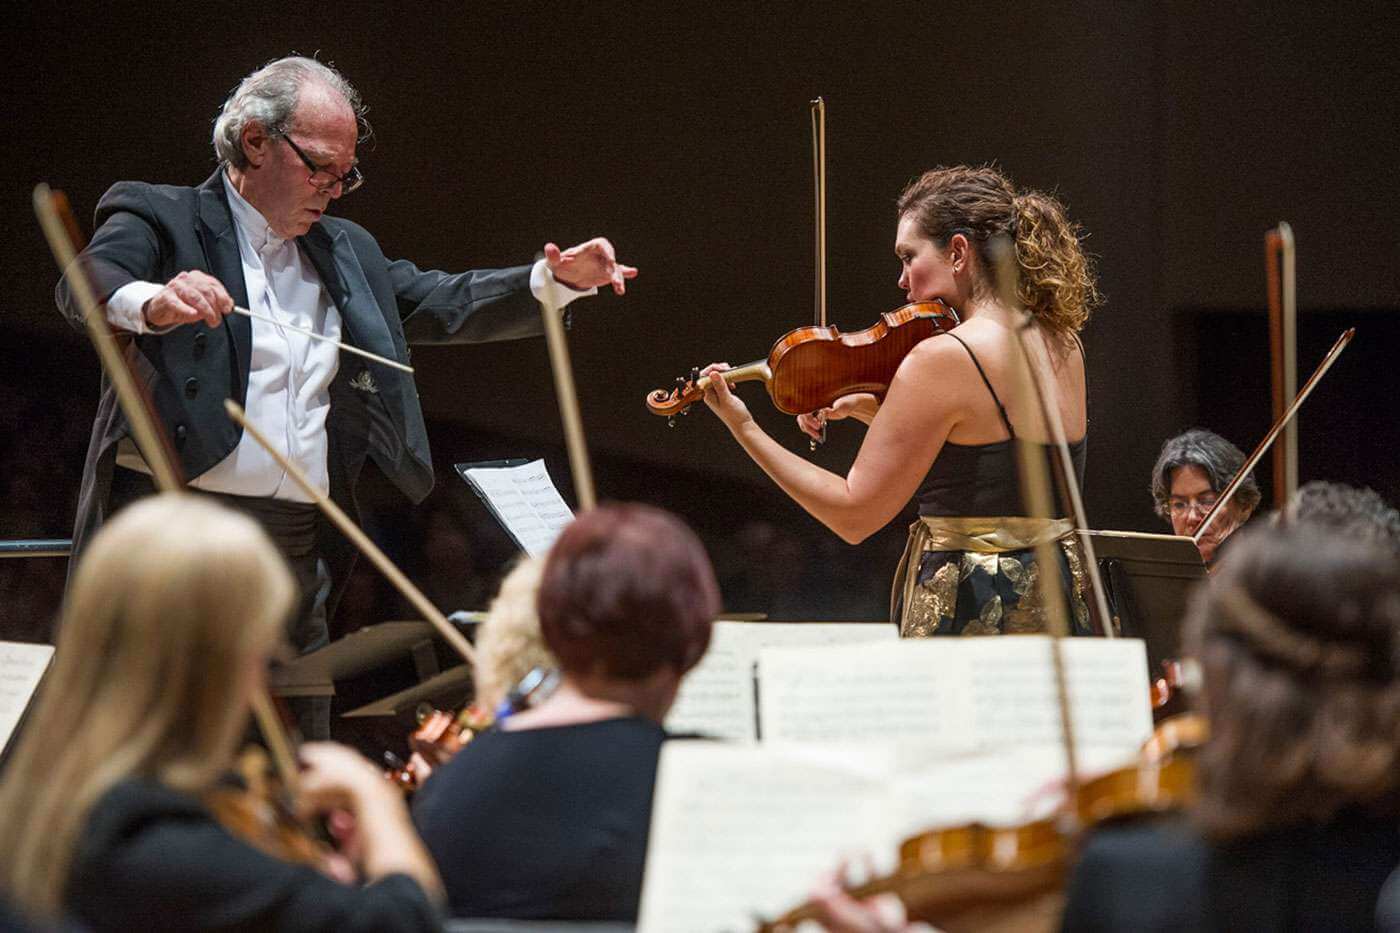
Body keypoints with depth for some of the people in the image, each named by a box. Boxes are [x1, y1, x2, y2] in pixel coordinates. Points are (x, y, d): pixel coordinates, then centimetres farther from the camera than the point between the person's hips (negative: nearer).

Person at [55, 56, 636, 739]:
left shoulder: (348, 253, 22)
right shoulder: (158, 218, 1)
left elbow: (443, 306, 20)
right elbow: (85, 286, -17)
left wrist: (556, 280, 2)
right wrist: (153, 303, -42)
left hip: (299, 554, 6)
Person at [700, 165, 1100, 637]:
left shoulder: (942, 359, -14)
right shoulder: (1064, 346, 10)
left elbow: (854, 515, -10)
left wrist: (743, 428, -3)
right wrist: (871, 409, 12)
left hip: (968, 616, -8)